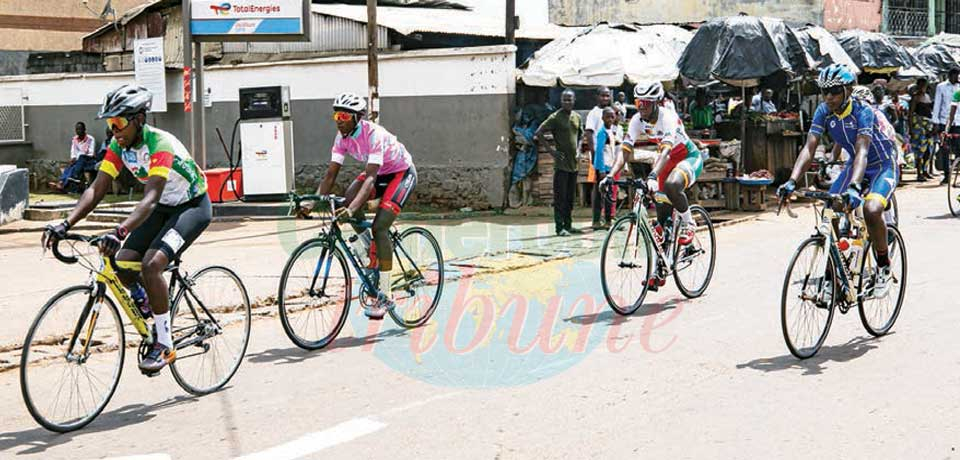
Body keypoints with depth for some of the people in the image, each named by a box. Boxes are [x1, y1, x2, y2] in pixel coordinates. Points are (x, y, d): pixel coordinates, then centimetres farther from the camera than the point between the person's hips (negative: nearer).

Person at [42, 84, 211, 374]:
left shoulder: (160, 144, -30)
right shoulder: (119, 146, -8)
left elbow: (151, 198, -42)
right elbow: (96, 190, -13)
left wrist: (120, 231, -55)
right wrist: (65, 225, -26)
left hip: (192, 206, -8)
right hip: (163, 208, 8)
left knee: (151, 264, -27)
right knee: (122, 264, -10)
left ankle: (164, 345, -16)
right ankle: (151, 307, 20)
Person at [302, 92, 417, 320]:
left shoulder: (374, 135, -33)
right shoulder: (343, 137, -12)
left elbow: (370, 177, -42)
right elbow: (331, 173, -13)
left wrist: (353, 208, -55)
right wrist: (314, 202, -28)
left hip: (402, 173, -7)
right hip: (380, 173, 7)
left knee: (379, 226, -21)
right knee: (348, 199, -22)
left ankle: (386, 296, -15)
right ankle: (373, 254, 1)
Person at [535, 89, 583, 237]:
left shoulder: (577, 117, 10)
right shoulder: (555, 117, -8)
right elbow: (537, 135, -11)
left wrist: (578, 149, 13)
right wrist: (552, 151, -13)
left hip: (574, 163, 6)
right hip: (561, 164, -6)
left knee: (570, 197, 11)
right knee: (560, 197, -6)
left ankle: (568, 225, 18)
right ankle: (560, 227, -4)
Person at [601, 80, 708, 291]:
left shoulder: (669, 118, -30)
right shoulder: (638, 120, -12)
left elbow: (666, 150, -43)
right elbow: (625, 149, -18)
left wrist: (653, 176, -57)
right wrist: (611, 175, -33)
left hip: (690, 158, -6)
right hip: (668, 161, 6)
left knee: (671, 185, -40)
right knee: (662, 220, 3)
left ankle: (688, 223, -12)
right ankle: (660, 271, 11)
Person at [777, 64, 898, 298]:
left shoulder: (863, 111, -28)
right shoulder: (824, 111, -13)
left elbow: (862, 151, -40)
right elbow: (809, 148, -20)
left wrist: (854, 187, -56)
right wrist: (792, 181, -36)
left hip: (882, 166, -6)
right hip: (854, 165, 6)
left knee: (871, 209, -32)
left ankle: (883, 266, -9)